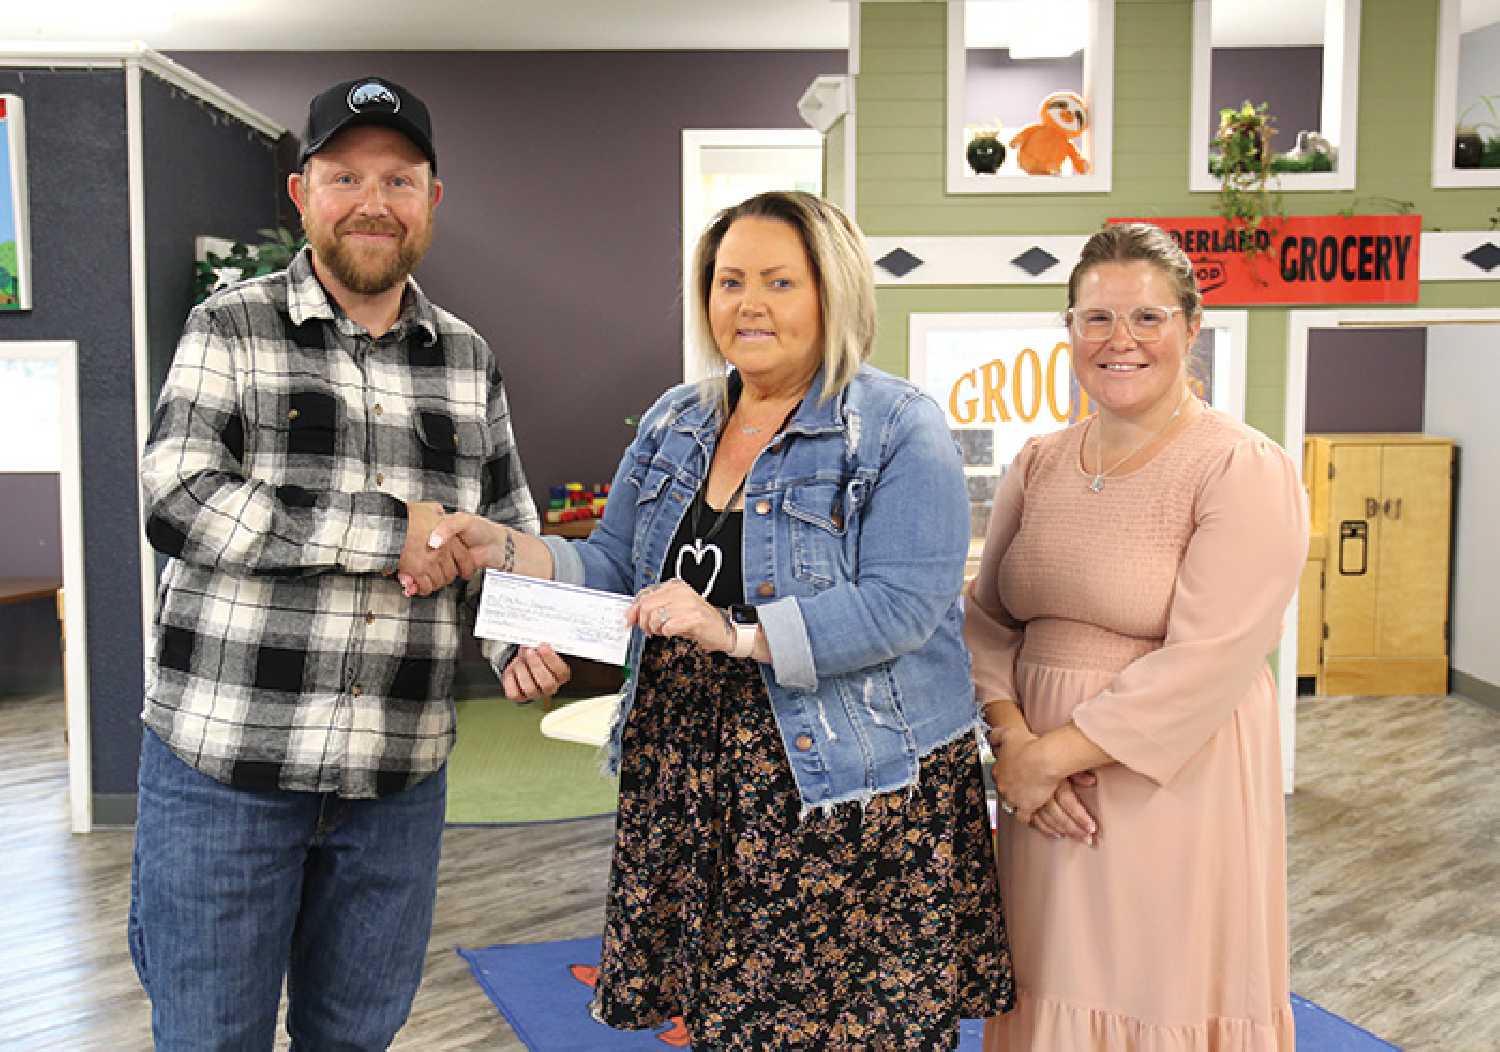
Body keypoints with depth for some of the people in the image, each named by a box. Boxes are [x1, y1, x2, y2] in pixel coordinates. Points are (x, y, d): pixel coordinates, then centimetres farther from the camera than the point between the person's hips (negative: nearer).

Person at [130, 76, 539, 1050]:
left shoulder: (469, 360, 9)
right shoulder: (231, 330, -3)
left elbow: (512, 526, 15)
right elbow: (180, 502, -16)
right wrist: (392, 536, -18)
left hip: (399, 777, 3)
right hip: (225, 765, -3)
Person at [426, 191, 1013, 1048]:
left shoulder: (900, 431, -8)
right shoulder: (675, 423, 12)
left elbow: (900, 607, -19)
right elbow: (614, 569, 15)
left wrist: (737, 633, -24)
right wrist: (504, 551, -1)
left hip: (847, 793, -5)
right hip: (694, 785, 6)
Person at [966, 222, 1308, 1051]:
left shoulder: (1246, 471, -10)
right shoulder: (1038, 467, 8)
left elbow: (1207, 662, -18)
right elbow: (985, 618, 8)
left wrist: (1050, 755, -16)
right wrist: (1012, 740, -10)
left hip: (1175, 790, -5)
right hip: (1046, 792, 5)